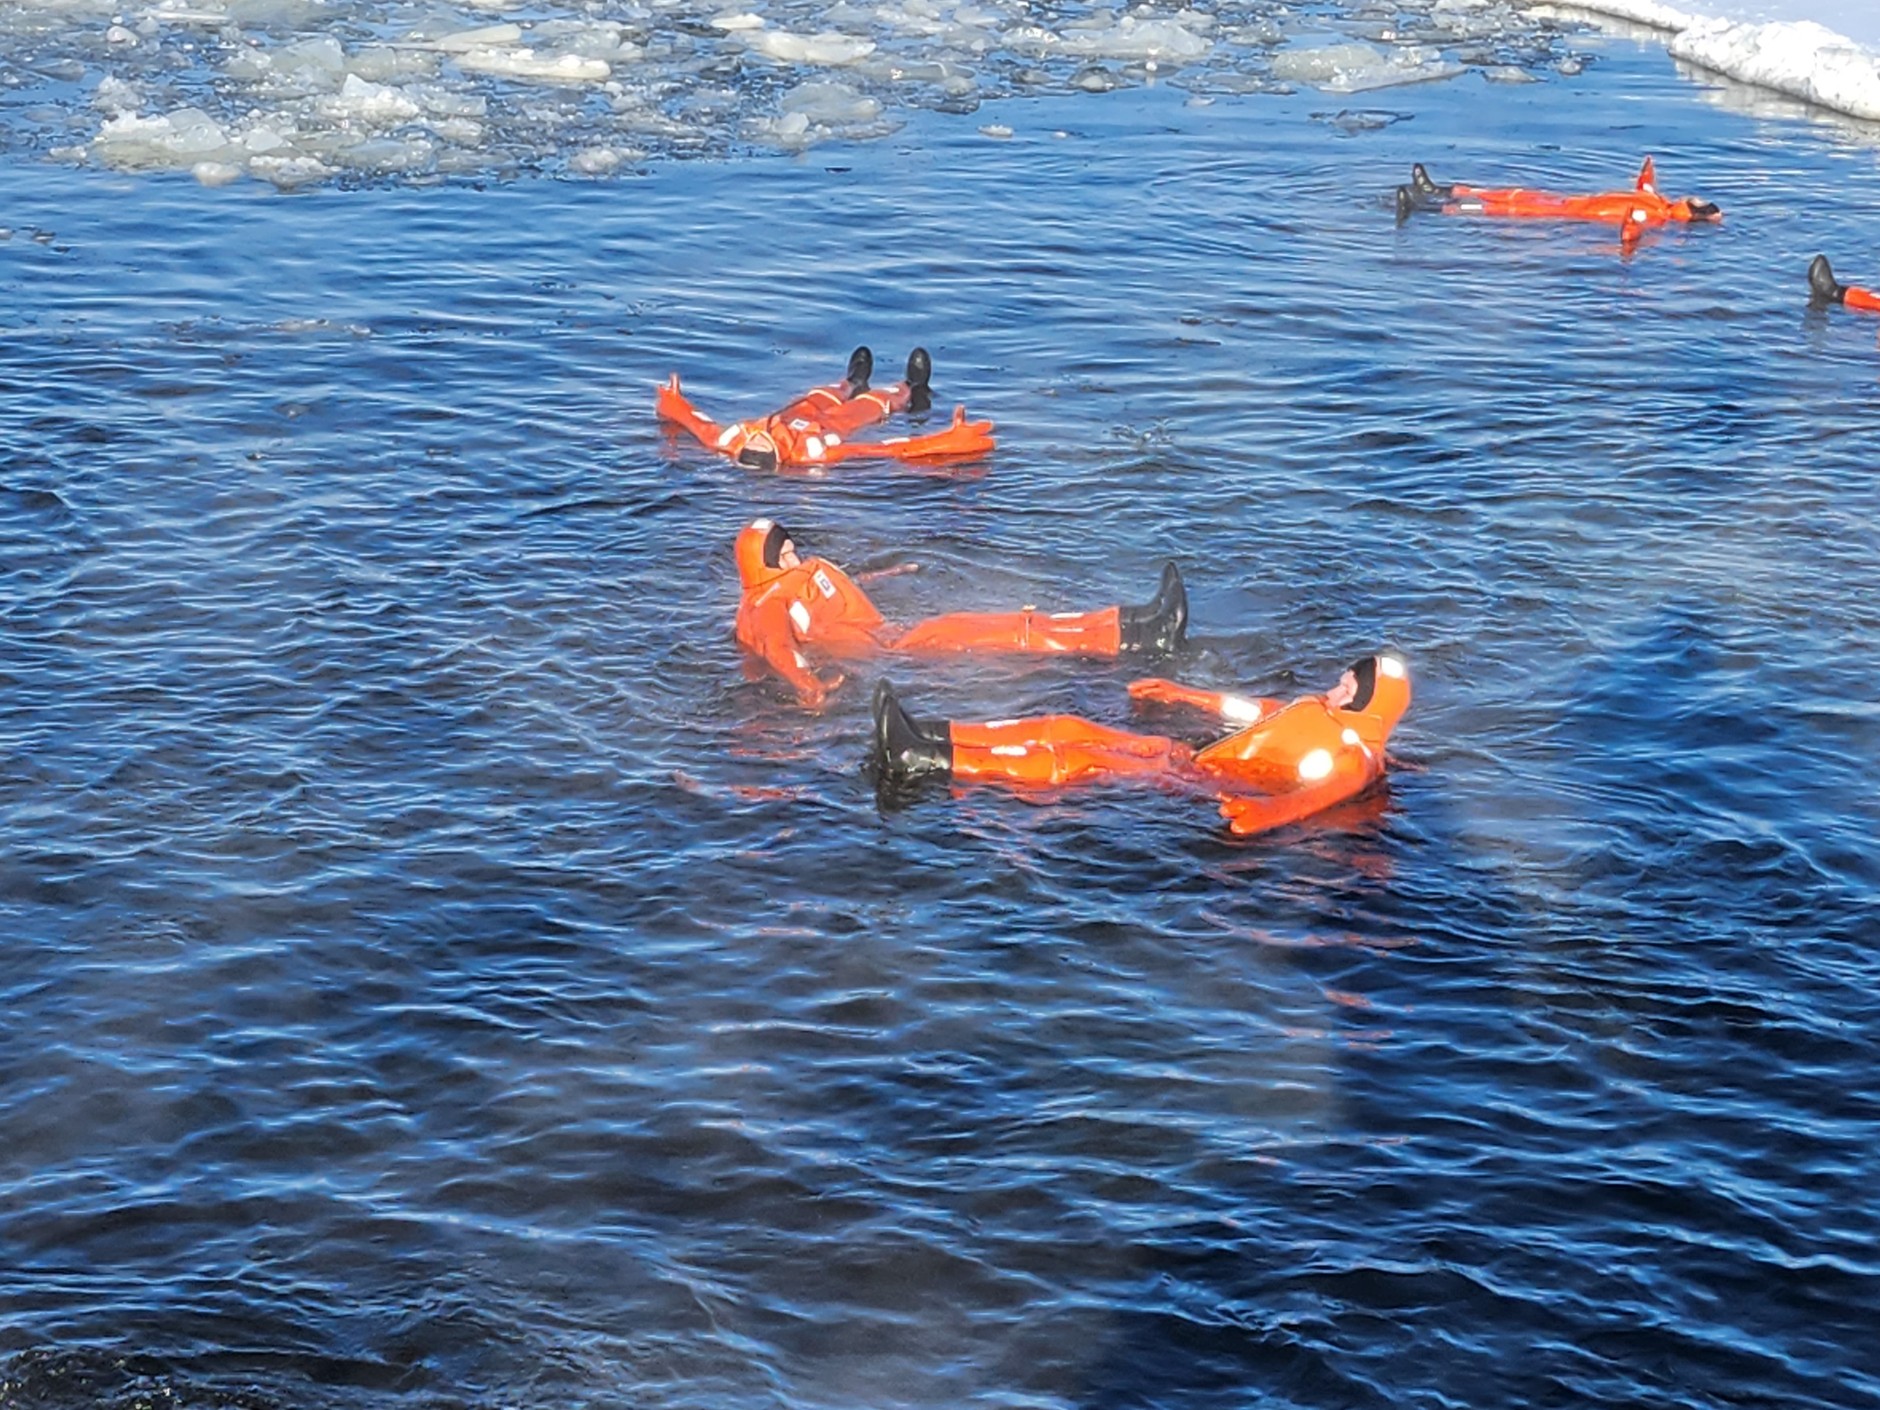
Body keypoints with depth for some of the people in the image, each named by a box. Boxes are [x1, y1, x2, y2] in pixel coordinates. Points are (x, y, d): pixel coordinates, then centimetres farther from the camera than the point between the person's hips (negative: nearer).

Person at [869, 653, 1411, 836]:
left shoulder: (1354, 754, -11)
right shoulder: (1321, 712, 18)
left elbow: (1328, 789, -32)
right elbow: (1255, 712, 32)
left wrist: (1269, 810, -54)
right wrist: (1185, 694, 38)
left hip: (1203, 789, -9)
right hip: (1193, 759, 9)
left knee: (1082, 763, -21)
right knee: (1068, 728, -3)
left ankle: (929, 763, -29)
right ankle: (931, 736, -11)